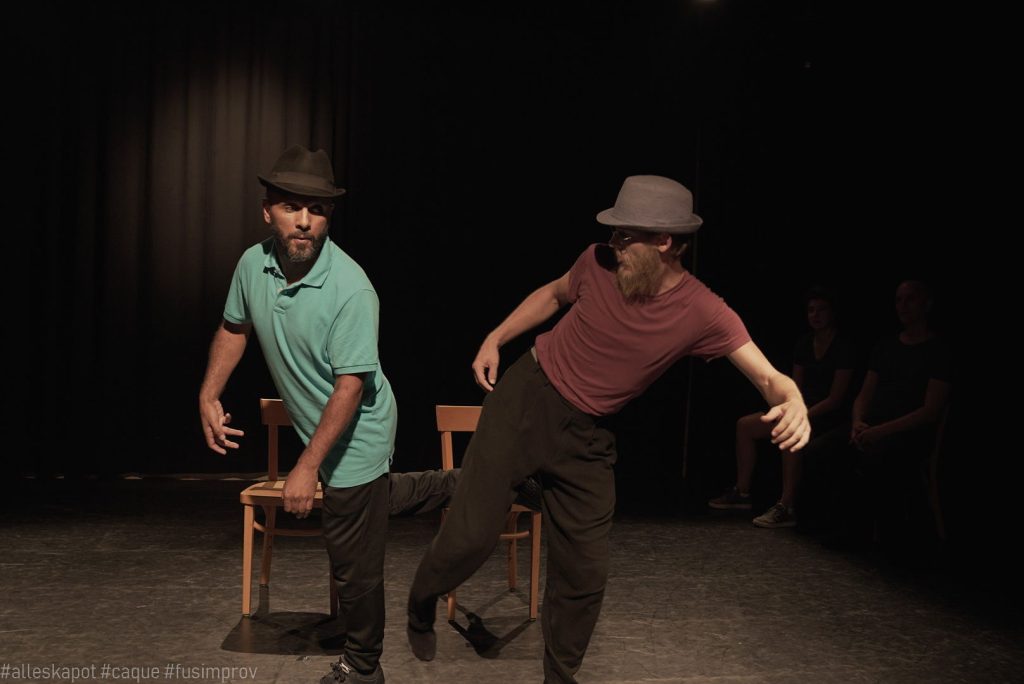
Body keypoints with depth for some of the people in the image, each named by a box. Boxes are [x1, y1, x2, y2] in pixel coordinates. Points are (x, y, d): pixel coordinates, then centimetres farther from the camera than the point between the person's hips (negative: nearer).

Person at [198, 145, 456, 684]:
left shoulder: (351, 289, -30)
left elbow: (350, 385, -28)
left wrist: (308, 467, -26)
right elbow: (234, 329, 9)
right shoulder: (253, 263, -9)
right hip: (319, 429, 7)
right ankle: (454, 487, 49)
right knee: (373, 498, 31)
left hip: (357, 436, -7)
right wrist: (208, 396, -1)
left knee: (353, 563, 5)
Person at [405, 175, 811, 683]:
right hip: (524, 399, 0)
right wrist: (495, 338, 6)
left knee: (584, 573, 6)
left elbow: (768, 375, -24)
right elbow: (555, 293, 11)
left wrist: (792, 401, -47)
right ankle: (420, 609, 29)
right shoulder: (601, 262, -11)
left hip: (585, 436, 1)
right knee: (471, 535, -4)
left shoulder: (702, 312, -16)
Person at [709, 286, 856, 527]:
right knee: (745, 425, -2)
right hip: (803, 410, 8)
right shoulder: (804, 344, 11)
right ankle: (741, 493, 5)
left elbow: (836, 399, -16)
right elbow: (795, 389, 12)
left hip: (829, 417, -8)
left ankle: (786, 508, -39)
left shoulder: (843, 348, -11)